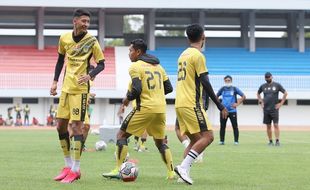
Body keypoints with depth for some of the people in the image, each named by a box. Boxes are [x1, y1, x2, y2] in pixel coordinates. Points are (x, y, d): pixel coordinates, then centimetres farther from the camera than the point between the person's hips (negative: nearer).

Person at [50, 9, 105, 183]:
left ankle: (75, 170, -2)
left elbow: (101, 64, -5)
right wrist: (55, 81, 10)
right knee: (61, 125, 8)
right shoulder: (64, 38, 3)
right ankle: (68, 166, 20)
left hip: (80, 89, -6)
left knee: (77, 126, -9)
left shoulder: (91, 41, -9)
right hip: (66, 87, 6)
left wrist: (89, 76, -22)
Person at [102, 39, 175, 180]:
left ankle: (118, 170, -2)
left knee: (121, 135, 5)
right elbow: (168, 88, 15)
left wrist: (127, 99, 2)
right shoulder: (158, 66, 15)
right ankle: (171, 172, 10)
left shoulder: (135, 67, -6)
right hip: (161, 109, 6)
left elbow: (137, 90, -16)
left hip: (145, 108, -6)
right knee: (160, 141, 20)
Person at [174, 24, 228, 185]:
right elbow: (205, 83, -14)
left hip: (180, 104, 9)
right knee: (207, 136, -11)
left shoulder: (183, 55, 17)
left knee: (195, 140, 13)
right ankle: (184, 167, -21)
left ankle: (184, 172, 3)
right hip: (191, 104, -9)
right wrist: (220, 106, -10)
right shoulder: (198, 55, -9)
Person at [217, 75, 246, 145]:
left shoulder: (234, 89, 0)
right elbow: (216, 96, 22)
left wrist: (237, 104, -8)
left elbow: (243, 96, 0)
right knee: (222, 126, 4)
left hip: (232, 111, -2)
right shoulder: (222, 89, 8)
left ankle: (236, 141, 2)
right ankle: (222, 141, 12)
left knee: (235, 126, -4)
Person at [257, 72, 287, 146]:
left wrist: (281, 103, -2)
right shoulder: (263, 86, 9)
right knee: (268, 126, 5)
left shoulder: (277, 85, -1)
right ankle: (270, 141, 10)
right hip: (266, 109, 3)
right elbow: (258, 93, 26)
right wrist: (261, 102, 13)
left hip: (274, 109, -3)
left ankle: (277, 141, -10)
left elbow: (285, 93, 3)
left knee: (276, 125, -9)